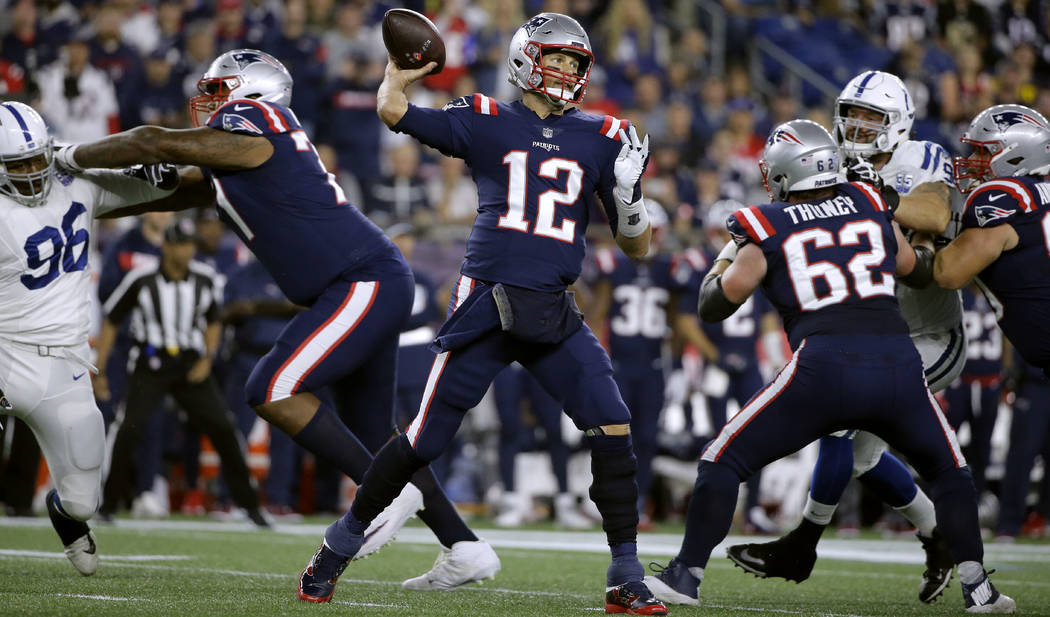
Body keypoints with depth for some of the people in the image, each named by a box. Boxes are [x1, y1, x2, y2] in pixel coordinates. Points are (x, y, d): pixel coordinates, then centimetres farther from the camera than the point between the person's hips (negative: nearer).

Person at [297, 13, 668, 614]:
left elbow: (637, 246, 13)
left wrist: (629, 193, -6)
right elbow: (394, 110, 0)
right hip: (486, 305, -2)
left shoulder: (600, 139, 10)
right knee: (425, 440, 0)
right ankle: (342, 542, 19)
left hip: (554, 313, 2)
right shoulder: (489, 121, 5)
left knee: (613, 429, -12)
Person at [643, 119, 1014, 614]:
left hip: (825, 371, -3)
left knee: (724, 463, 13)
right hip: (898, 365, 3)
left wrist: (729, 255, 32)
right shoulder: (871, 207, 15)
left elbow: (713, 306, 15)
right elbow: (919, 271, 31)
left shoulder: (769, 229, 7)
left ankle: (686, 575, 11)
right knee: (948, 470, 25)